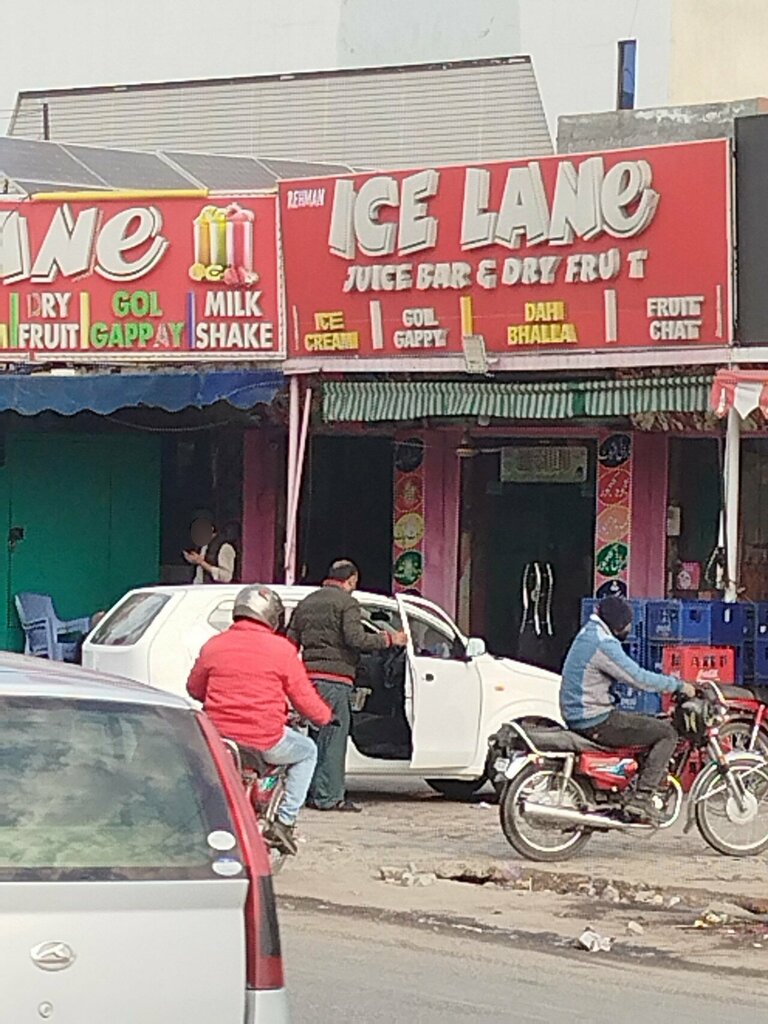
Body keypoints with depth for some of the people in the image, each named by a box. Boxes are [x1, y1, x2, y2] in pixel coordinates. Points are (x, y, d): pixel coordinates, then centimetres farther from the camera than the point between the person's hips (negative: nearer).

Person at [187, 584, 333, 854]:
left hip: (219, 738, 3)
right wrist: (325, 716, 22)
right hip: (265, 743, -3)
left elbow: (194, 689, 18)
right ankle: (285, 821, 14)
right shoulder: (281, 650, -5)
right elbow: (304, 698, 0)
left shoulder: (213, 646, 4)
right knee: (307, 752, 25)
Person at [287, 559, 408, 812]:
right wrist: (389, 639, -5)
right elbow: (356, 639, -16)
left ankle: (313, 793, 16)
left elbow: (291, 642, 17)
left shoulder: (307, 603, 18)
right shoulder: (347, 603, -5)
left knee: (317, 735, 15)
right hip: (335, 678, -7)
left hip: (309, 675, 7)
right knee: (333, 738, -5)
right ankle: (329, 797, -7)